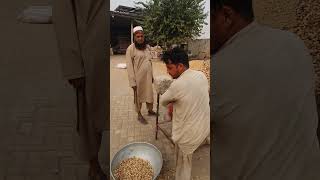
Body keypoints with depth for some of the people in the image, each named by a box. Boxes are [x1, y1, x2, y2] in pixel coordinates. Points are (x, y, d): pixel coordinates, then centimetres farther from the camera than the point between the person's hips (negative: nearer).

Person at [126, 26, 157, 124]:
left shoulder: (147, 47, 8)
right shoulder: (131, 48, -11)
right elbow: (129, 66, -12)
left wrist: (152, 75, 14)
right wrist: (132, 81, -16)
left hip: (148, 76, 5)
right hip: (138, 77, -5)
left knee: (149, 93, 14)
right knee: (138, 95, 8)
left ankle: (150, 110, 35)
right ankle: (139, 115, 23)